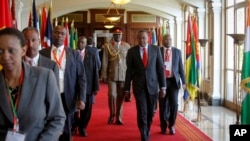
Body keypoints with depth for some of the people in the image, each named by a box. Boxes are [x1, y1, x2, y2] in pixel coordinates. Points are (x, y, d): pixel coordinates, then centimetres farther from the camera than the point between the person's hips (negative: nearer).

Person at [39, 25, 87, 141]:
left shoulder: (74, 54, 4)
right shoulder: (42, 53, 2)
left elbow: (81, 78, 2)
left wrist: (81, 99, -8)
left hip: (67, 98, 1)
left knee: (65, 131, 12)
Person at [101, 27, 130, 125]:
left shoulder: (127, 46, 4)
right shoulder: (108, 46, 1)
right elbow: (104, 62, -1)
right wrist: (104, 75, -5)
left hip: (124, 75, 1)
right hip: (112, 75, -1)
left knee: (120, 97, 4)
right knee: (112, 95, -6)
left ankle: (118, 117, 15)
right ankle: (112, 114, 17)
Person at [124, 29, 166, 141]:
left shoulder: (156, 49, 1)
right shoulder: (132, 51, -1)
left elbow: (160, 68, 1)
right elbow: (129, 71, 0)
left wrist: (163, 86, -3)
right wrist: (127, 89, -1)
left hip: (153, 85, 1)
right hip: (139, 86, -1)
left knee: (150, 112, 13)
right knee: (142, 112, -6)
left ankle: (147, 130, 38)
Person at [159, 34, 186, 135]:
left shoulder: (177, 51, 7)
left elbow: (180, 67, 7)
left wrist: (183, 81, 2)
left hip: (174, 81, 1)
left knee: (174, 103, -6)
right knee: (163, 105, 5)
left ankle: (171, 125, 13)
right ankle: (164, 126, 21)